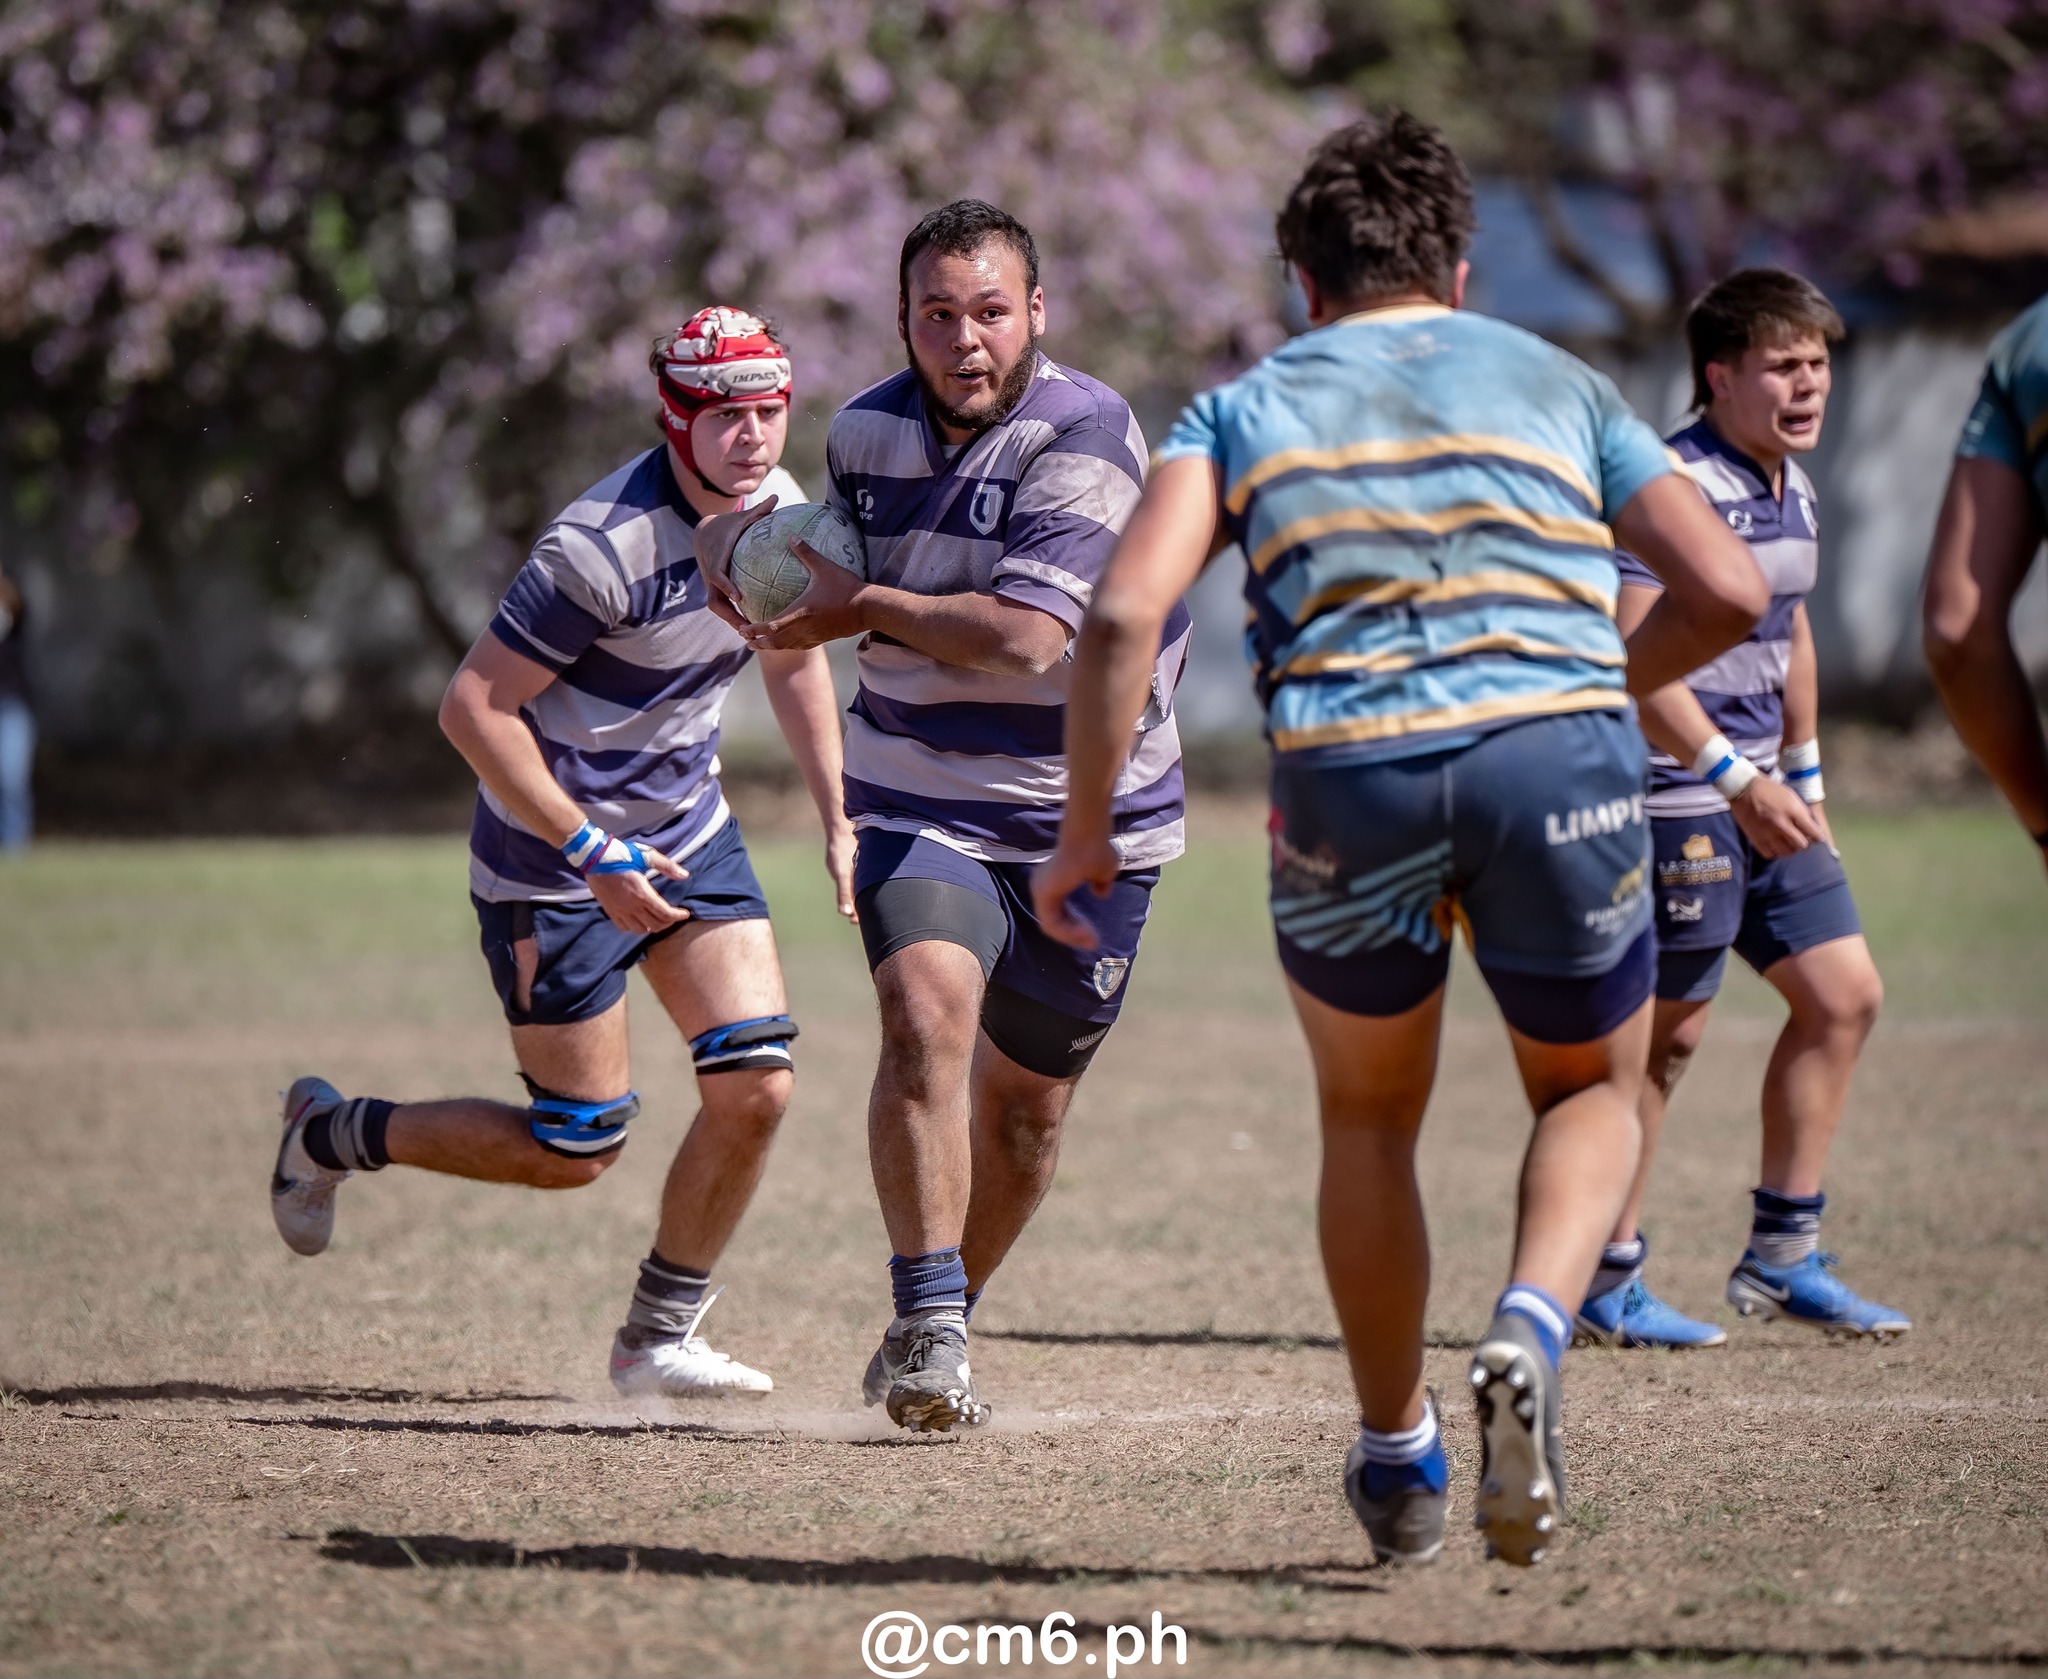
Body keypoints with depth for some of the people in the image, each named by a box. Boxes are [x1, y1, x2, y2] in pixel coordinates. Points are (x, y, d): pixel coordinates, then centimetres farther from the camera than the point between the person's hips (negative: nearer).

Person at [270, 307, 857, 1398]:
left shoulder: (779, 512, -2)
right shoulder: (605, 546, -28)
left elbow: (794, 659, 18)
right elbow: (473, 708, -25)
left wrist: (838, 820, 10)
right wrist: (594, 854, -26)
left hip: (687, 828, 7)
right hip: (553, 859, -7)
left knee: (756, 1084, -7)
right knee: (576, 1149, -1)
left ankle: (659, 1339, 10)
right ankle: (331, 1134, 23)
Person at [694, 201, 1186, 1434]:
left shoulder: (1085, 438, -18)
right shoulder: (867, 432, 1)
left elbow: (1025, 639, -28)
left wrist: (865, 607, -19)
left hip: (1088, 823, -2)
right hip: (922, 808, 2)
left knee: (1027, 1102, 9)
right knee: (928, 1011, -25)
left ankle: (935, 1330, 32)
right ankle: (930, 1336, -26)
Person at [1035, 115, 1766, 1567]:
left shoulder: (1242, 409, 19)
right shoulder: (1557, 382, 22)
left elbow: (1124, 613, 2)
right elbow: (1728, 591, 14)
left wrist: (1086, 835, 9)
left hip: (1350, 778, 0)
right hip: (1561, 756, 0)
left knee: (1370, 1118, 26)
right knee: (1594, 1093, 22)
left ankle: (1397, 1457, 29)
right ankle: (1530, 1333, -6)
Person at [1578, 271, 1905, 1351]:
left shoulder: (1791, 487, 12)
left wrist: (1804, 782, 26)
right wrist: (1735, 782, -25)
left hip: (1758, 795, 9)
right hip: (1676, 795, -9)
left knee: (1844, 995, 8)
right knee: (1668, 1034, -3)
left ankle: (1781, 1257, 16)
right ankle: (1606, 1284, 7)